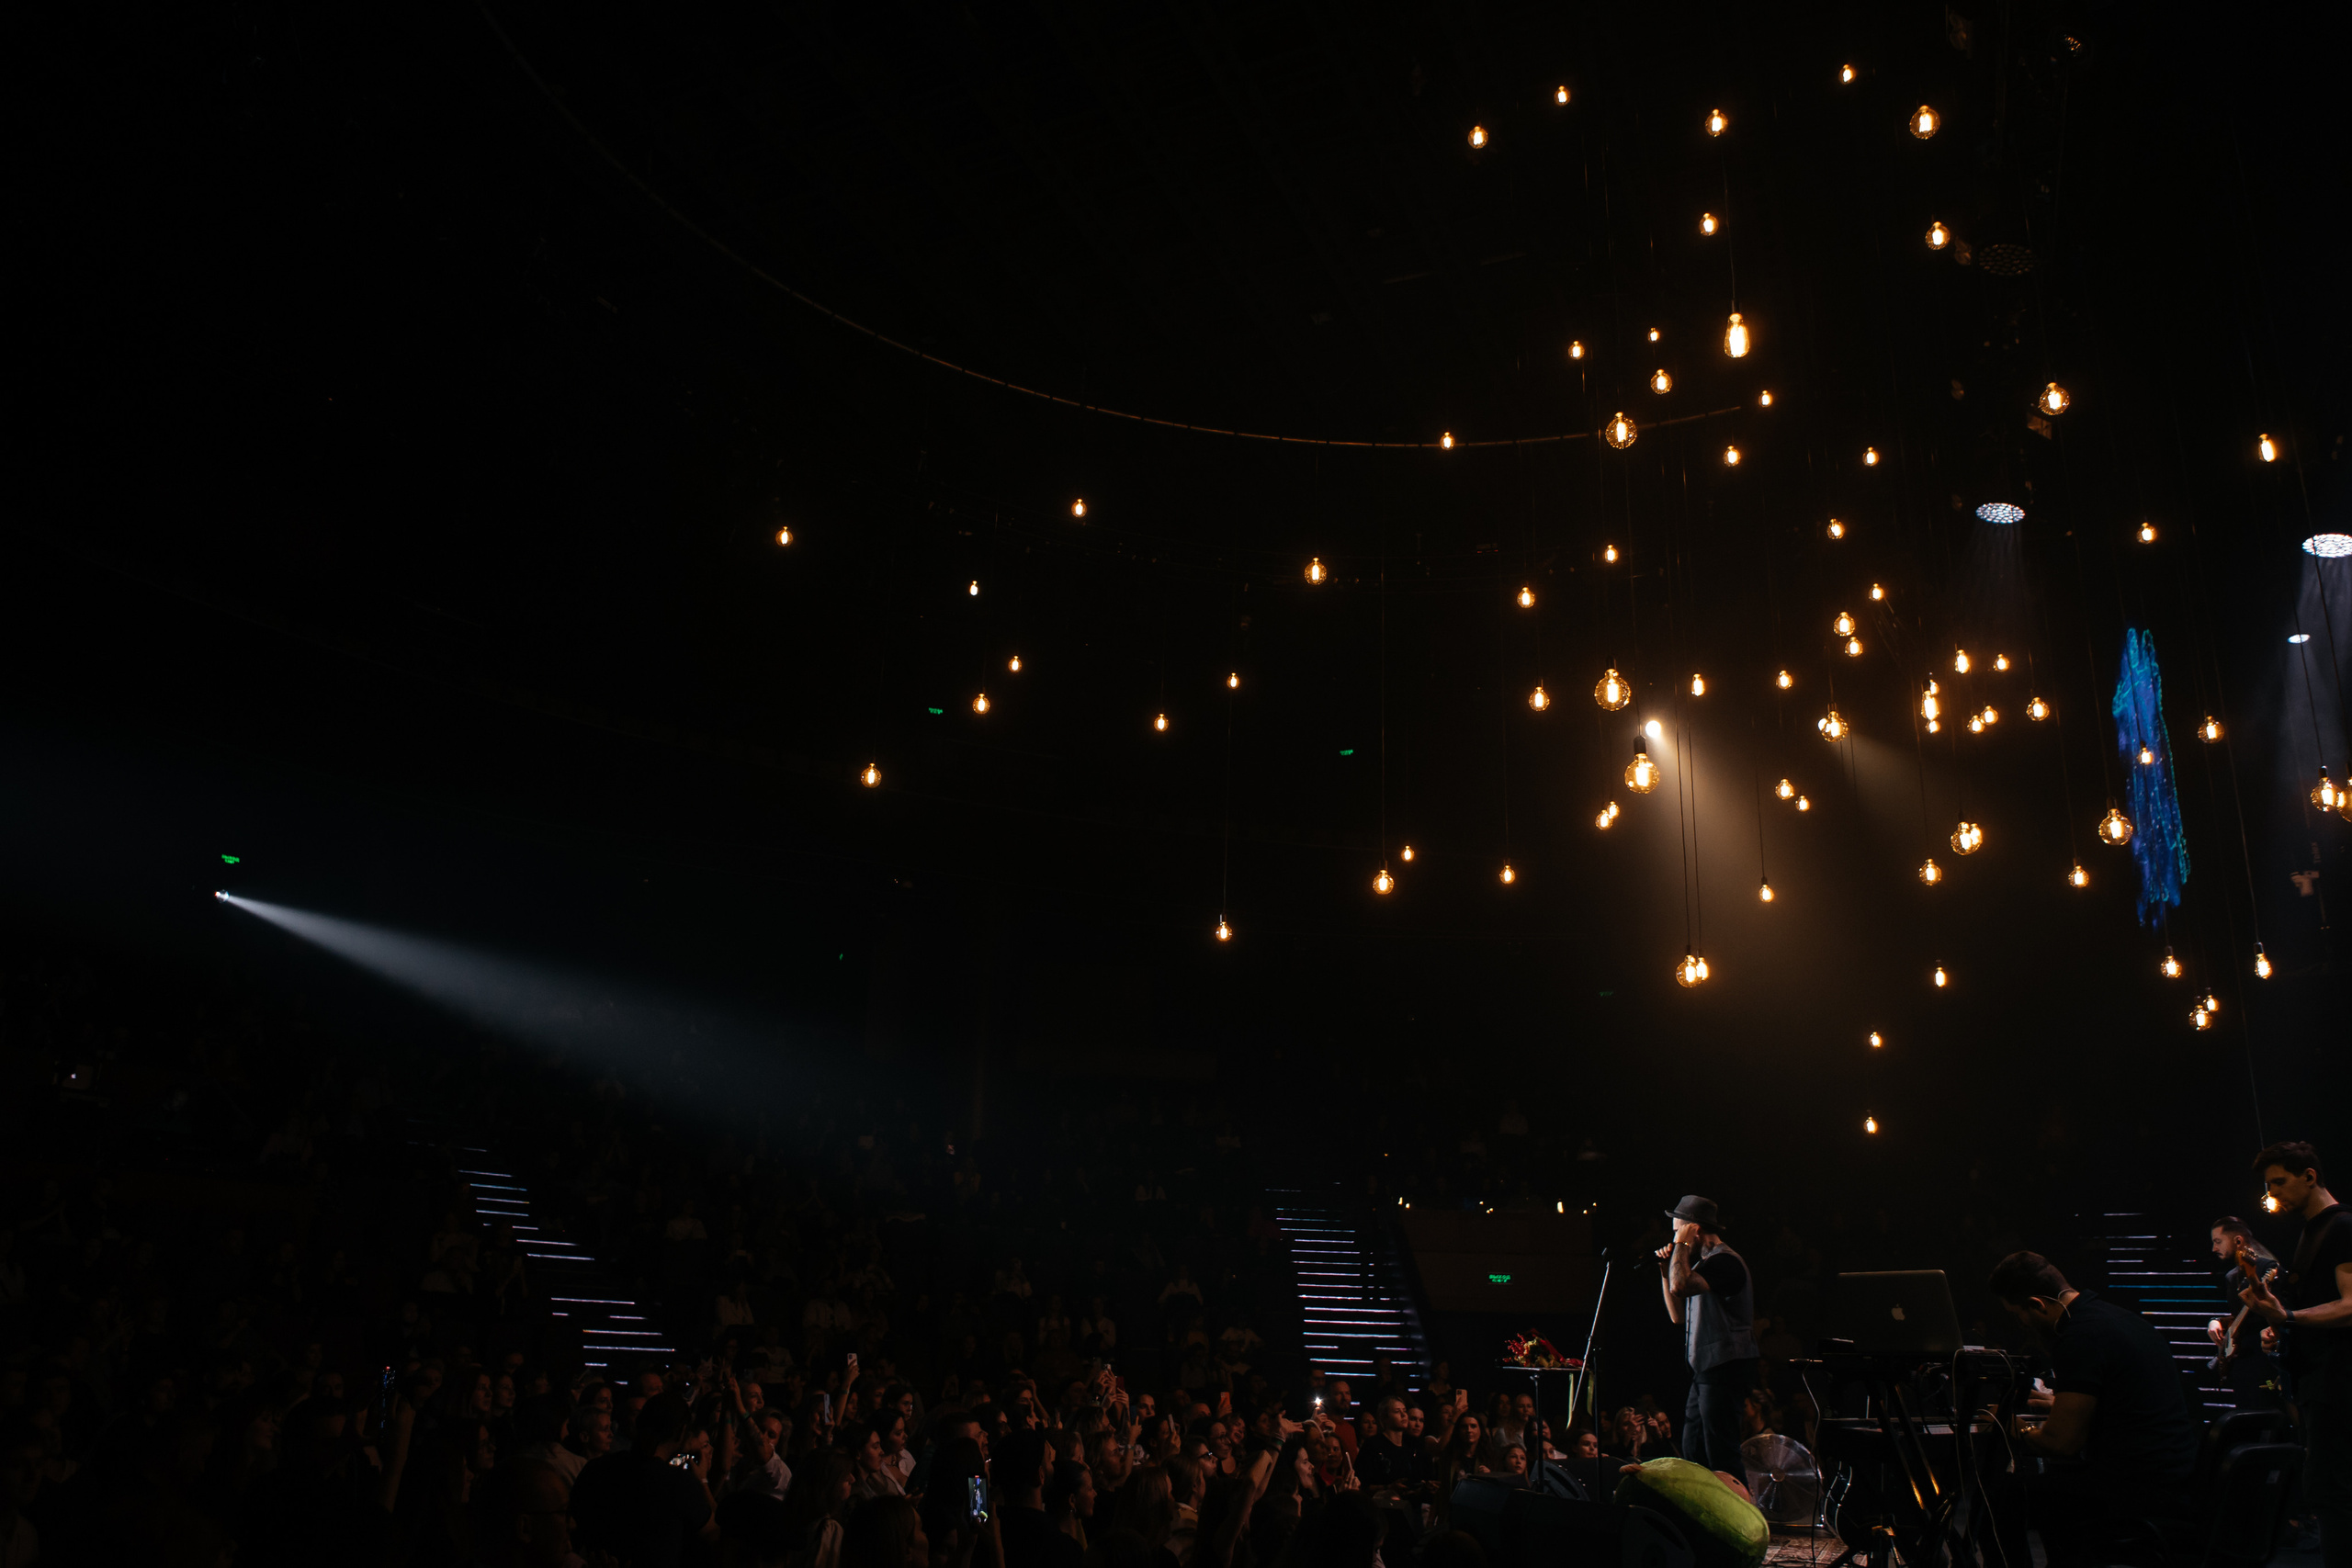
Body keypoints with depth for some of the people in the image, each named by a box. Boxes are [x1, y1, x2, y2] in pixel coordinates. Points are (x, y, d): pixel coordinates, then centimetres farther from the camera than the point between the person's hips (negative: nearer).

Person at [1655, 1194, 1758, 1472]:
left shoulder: (1725, 1261, -14)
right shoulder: (1703, 1262, 19)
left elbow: (1681, 1286, -29)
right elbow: (1678, 1315, 21)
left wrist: (1681, 1244, -16)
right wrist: (1666, 1271, 12)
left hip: (1725, 1368, -10)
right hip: (1706, 1368, 10)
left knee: (1721, 1455, -8)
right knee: (1693, 1452, 11)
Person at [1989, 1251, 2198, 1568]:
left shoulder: (2079, 1338, -18)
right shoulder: (2118, 1314, 12)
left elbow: (2063, 1443, -16)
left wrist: (2019, 1434, 2)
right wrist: (2063, 1403, 40)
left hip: (2140, 1491, -10)